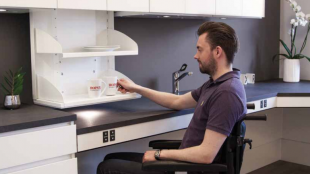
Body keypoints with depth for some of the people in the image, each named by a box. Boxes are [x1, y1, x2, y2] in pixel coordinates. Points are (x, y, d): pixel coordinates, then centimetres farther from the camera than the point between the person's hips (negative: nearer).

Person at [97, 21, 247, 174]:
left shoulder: (226, 93, -25)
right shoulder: (215, 84, 9)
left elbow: (206, 154, -28)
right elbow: (177, 102, 22)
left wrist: (160, 154, -16)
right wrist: (136, 89, 22)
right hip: (184, 161, 10)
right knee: (111, 159, 15)